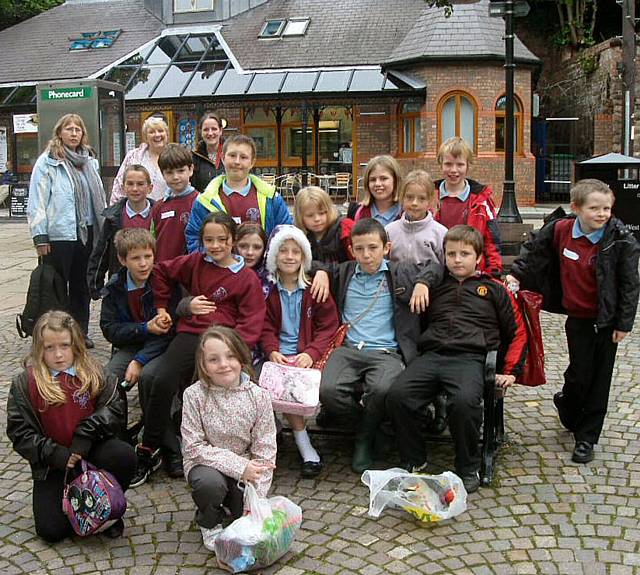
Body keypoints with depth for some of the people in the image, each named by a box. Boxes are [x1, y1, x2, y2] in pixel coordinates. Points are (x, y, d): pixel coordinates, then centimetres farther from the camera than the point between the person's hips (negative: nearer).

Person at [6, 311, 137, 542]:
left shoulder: (92, 373, 1)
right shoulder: (24, 384, -3)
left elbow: (114, 408, -7)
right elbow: (20, 432, -7)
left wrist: (86, 433, -22)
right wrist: (56, 455, -18)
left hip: (91, 449, 1)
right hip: (52, 464, -1)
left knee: (124, 455, -31)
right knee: (51, 530, -16)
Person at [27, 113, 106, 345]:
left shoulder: (90, 162, 12)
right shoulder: (48, 162, -5)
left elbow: (98, 198, 17)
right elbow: (37, 202, -8)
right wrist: (40, 237, -13)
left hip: (86, 233, 6)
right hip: (59, 235, -5)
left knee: (81, 286, 14)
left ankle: (81, 333, 24)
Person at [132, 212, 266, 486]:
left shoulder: (247, 278, 4)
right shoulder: (195, 262, 15)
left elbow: (251, 323, -2)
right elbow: (162, 271, 32)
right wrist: (162, 307, 27)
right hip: (192, 333, 3)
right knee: (162, 380, -24)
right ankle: (147, 452, -10)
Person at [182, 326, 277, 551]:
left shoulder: (258, 396, -12)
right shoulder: (195, 395, -15)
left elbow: (265, 451, -8)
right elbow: (193, 447, -16)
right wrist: (239, 466, -23)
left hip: (245, 467, 2)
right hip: (206, 464, -1)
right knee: (210, 482, -34)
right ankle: (210, 523, 1)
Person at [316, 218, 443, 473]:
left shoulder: (399, 274, 14)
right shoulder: (344, 273, 19)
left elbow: (435, 265, 17)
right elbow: (322, 266, 35)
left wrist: (423, 282, 0)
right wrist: (321, 273, 14)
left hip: (386, 352, -2)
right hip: (348, 349, 2)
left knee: (381, 389, -36)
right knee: (328, 390, -30)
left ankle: (365, 438, -4)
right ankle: (359, 420, 4)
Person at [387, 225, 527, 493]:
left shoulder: (493, 289, 18)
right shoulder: (436, 288, 25)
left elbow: (518, 332, 18)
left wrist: (510, 371, 9)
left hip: (469, 358, -3)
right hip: (430, 355, 3)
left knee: (464, 401, -35)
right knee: (397, 394, -25)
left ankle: (468, 468, -11)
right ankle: (413, 462, -5)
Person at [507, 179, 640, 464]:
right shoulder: (560, 230, -9)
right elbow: (535, 251, 12)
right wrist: (515, 275, 9)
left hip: (606, 320, -1)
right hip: (577, 318, 1)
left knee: (599, 379, 7)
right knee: (579, 374, 4)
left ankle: (586, 437, 21)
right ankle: (567, 402, 39)